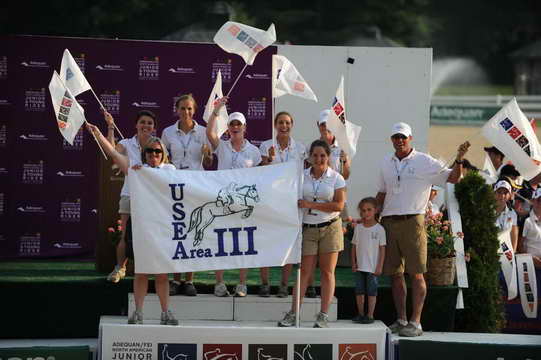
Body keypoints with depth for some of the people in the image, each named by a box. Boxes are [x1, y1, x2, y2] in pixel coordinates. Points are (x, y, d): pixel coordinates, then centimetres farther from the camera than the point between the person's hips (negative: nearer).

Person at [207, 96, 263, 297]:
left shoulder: (253, 151, 6)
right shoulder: (222, 147, 6)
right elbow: (209, 133, -13)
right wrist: (216, 111, -18)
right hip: (222, 198, 0)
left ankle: (242, 284, 6)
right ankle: (219, 283, 3)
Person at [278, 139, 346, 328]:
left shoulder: (336, 178, 0)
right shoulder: (302, 176, 5)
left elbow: (339, 205, -9)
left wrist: (311, 204, -15)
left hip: (330, 228, -1)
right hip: (307, 228, 1)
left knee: (327, 272, 0)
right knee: (304, 271, -1)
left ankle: (323, 315, 4)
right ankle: (293, 314, 1)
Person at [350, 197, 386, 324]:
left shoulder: (379, 229, -5)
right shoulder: (358, 228, 6)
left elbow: (382, 249, -4)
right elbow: (354, 246, 11)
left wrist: (380, 266, -8)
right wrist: (353, 262, 3)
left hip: (372, 267, -4)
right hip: (359, 266, 4)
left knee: (371, 291, -1)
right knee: (359, 291, 6)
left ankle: (370, 315, 4)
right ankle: (360, 314, 14)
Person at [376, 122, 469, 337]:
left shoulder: (424, 162, -1)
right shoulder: (386, 163, 14)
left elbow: (453, 178, -3)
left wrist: (459, 160, -20)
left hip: (412, 221, -5)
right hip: (389, 222, 5)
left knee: (416, 274, -6)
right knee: (394, 273, 7)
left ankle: (415, 322, -5)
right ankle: (401, 319, 15)